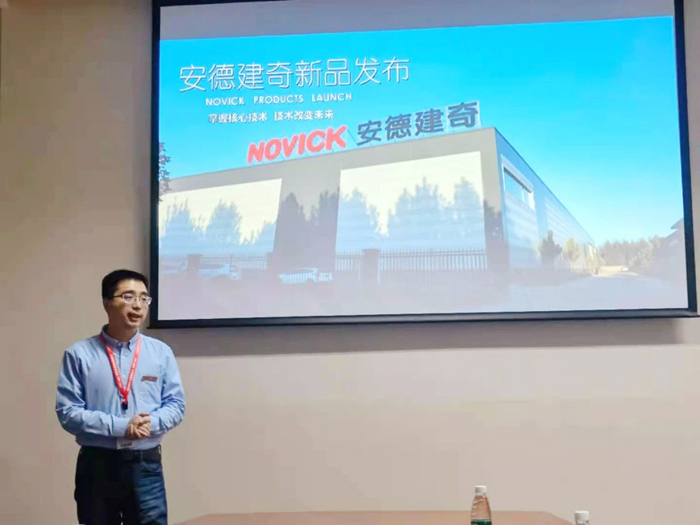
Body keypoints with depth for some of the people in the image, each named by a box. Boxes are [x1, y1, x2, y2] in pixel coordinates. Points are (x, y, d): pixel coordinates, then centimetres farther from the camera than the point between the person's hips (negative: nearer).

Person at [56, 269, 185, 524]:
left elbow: (176, 405, 4)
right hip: (96, 466, -1)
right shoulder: (79, 354, -4)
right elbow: (67, 412, -7)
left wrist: (150, 423, -16)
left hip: (146, 465, 1)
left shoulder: (161, 352, 2)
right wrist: (120, 427, -16)